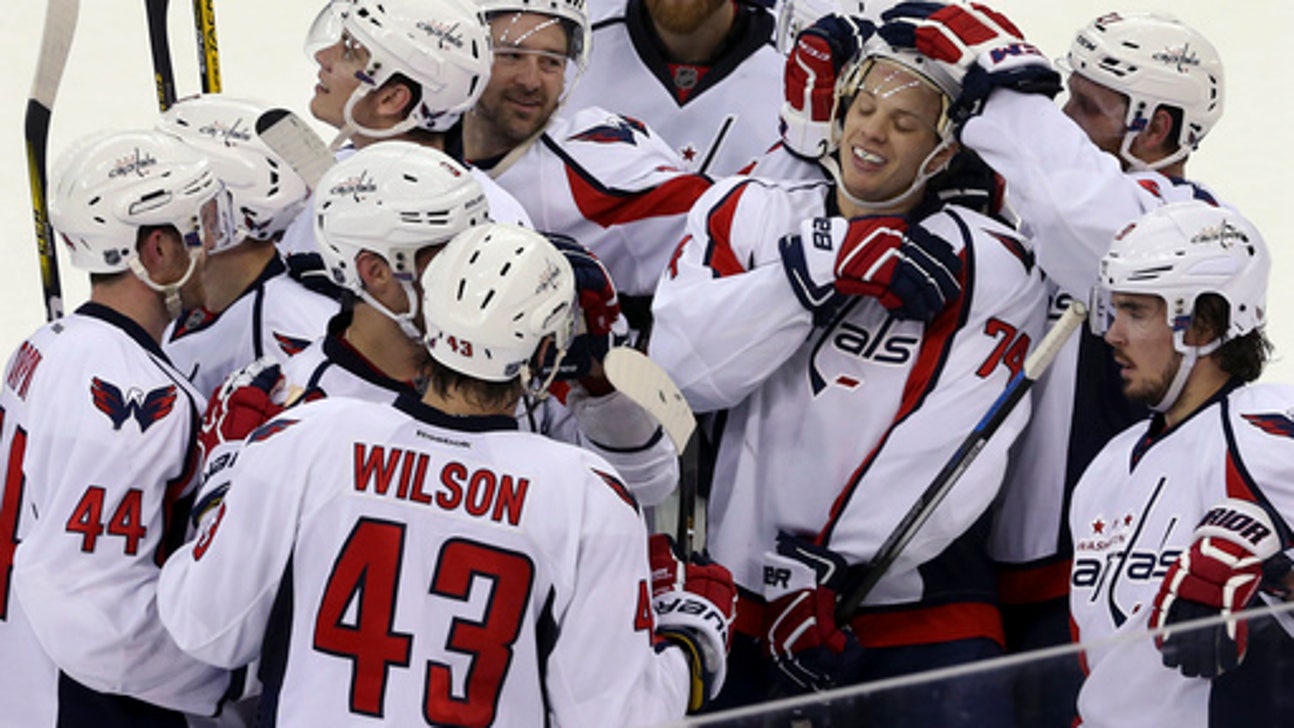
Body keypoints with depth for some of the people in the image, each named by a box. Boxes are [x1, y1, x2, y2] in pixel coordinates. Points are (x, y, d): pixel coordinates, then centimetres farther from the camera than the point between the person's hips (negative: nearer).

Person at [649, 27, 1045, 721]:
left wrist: (817, 569, -19)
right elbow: (681, 364, -9)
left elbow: (948, 455, -12)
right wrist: (824, 265, -17)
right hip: (741, 598, 2)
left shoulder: (995, 269, -1)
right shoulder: (746, 213, 7)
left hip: (920, 607, -2)